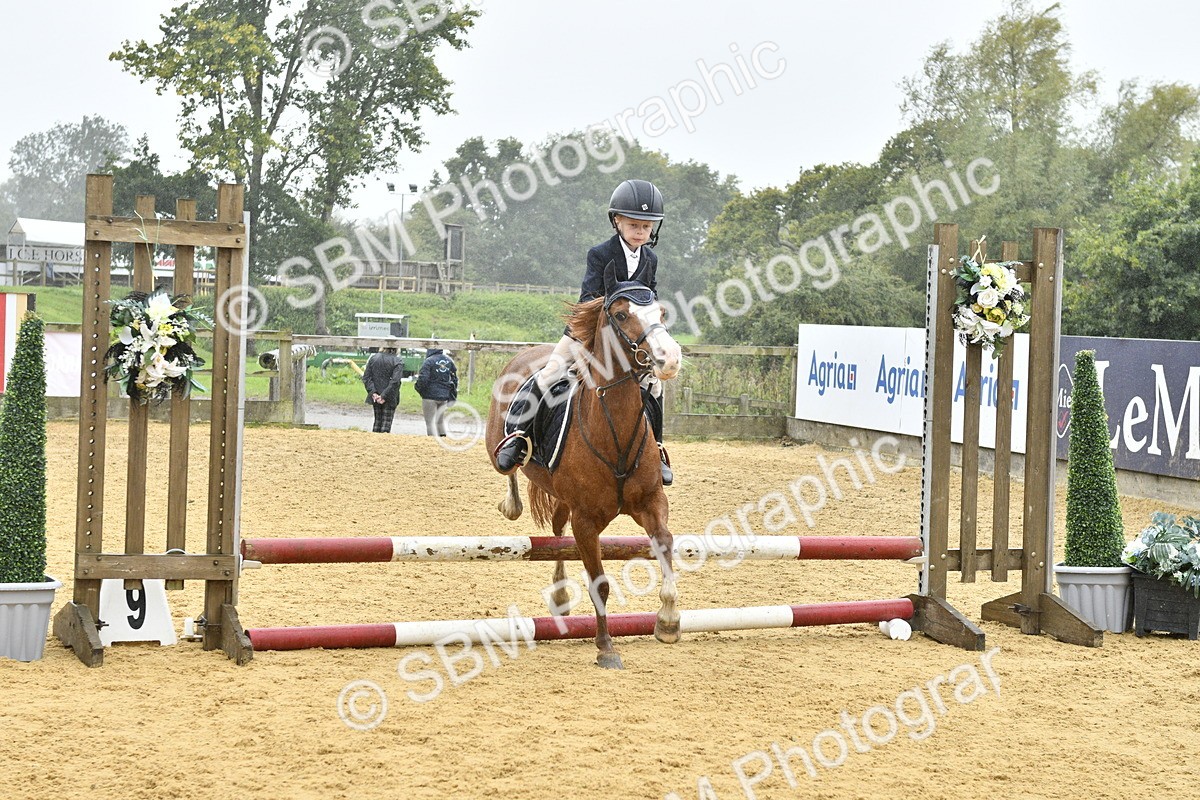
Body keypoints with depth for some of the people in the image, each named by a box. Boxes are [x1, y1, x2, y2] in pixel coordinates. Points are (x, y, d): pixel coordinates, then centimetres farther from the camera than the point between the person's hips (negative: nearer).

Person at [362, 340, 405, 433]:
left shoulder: (373, 358, 2)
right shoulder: (398, 361, -11)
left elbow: (366, 377, -2)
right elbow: (395, 381, -19)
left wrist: (373, 392, -7)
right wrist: (384, 396, -16)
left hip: (376, 397, 4)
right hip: (390, 398, -4)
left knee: (377, 421, 15)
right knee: (386, 422, 2)